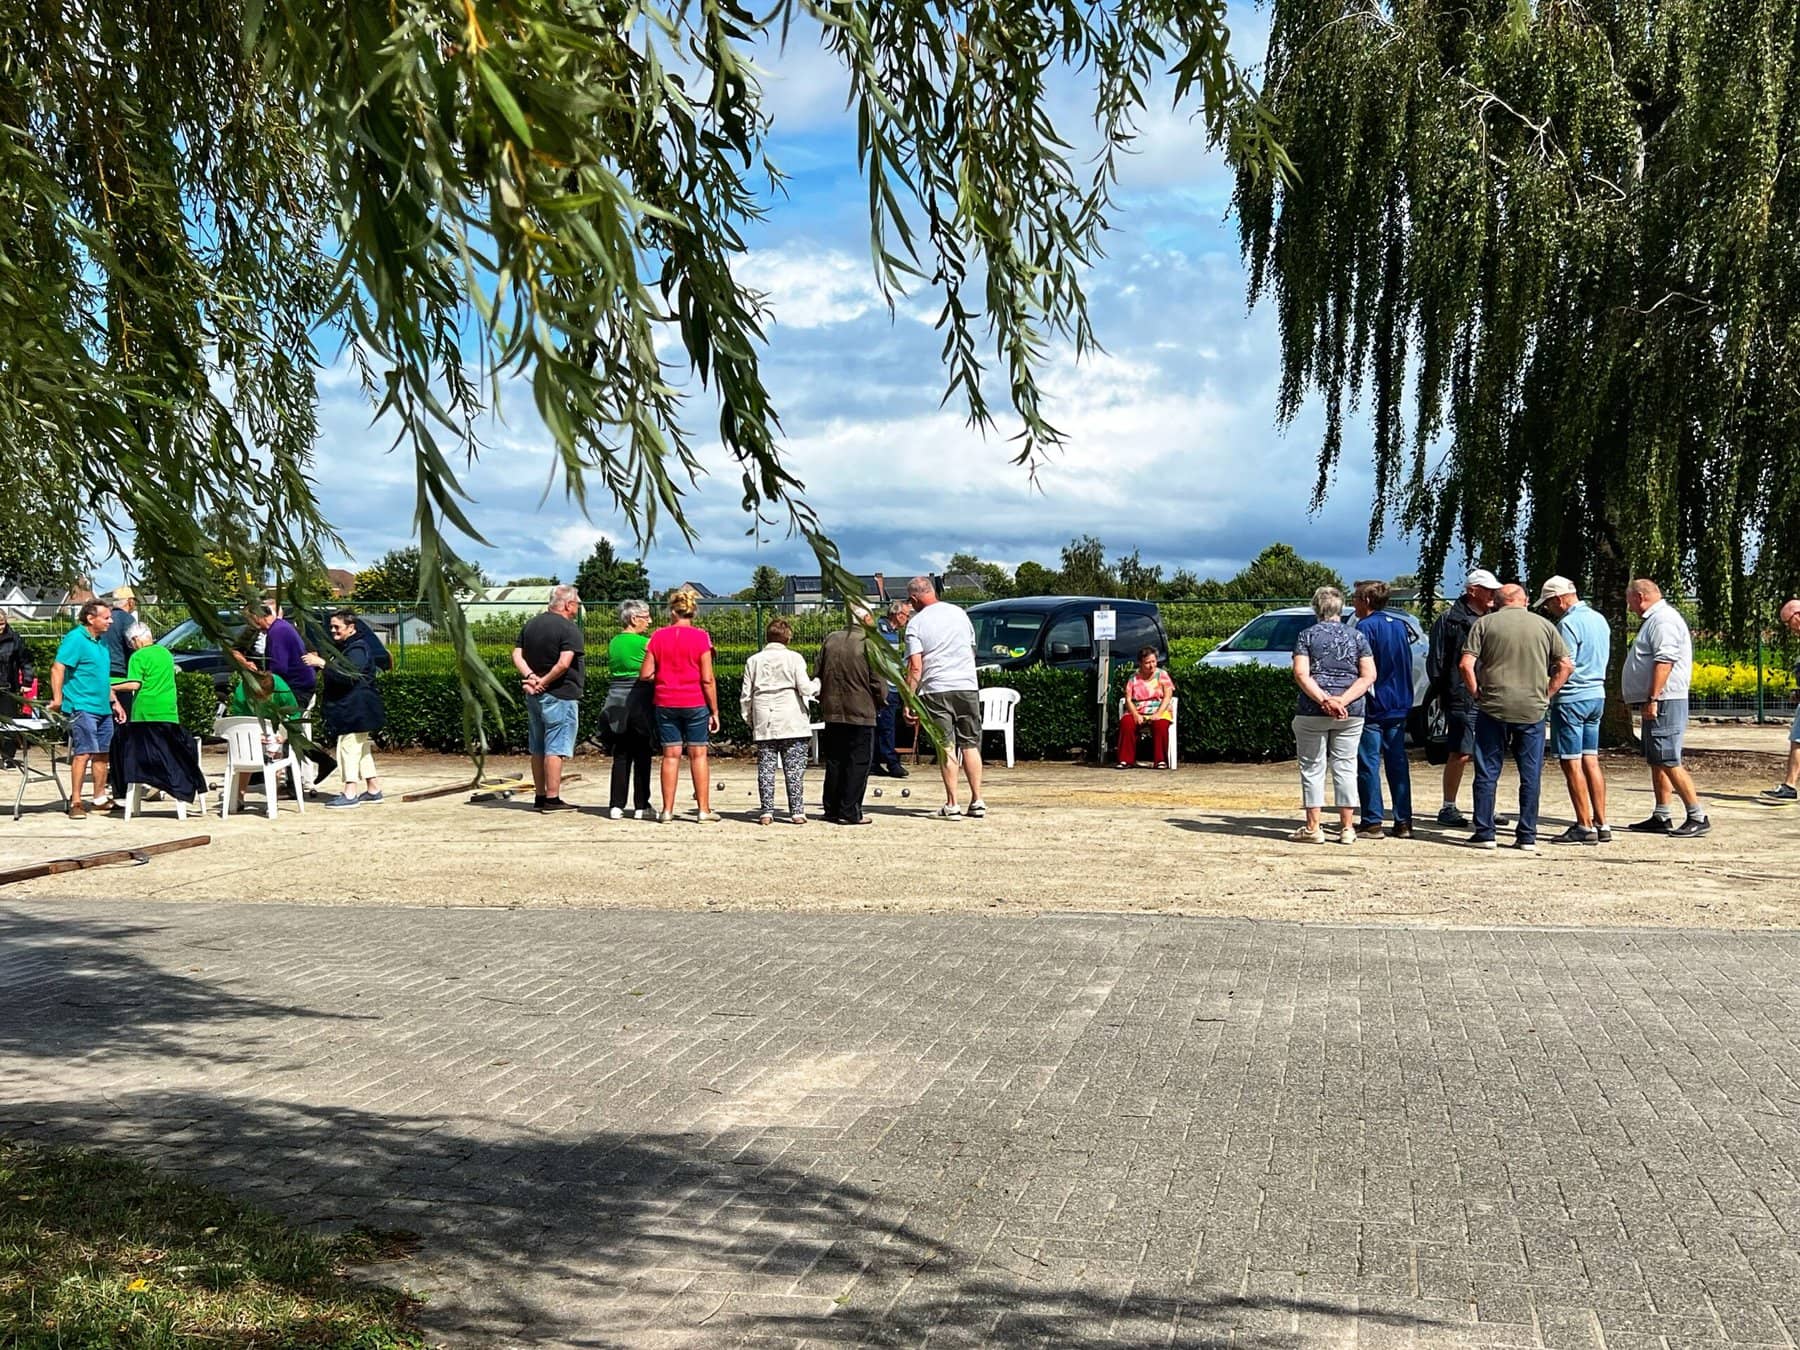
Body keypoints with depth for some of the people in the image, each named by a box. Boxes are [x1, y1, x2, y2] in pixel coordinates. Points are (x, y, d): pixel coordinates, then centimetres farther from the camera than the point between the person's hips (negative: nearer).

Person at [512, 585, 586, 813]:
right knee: (556, 748, -5)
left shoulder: (530, 624, 11)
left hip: (534, 697, 8)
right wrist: (544, 681, -13)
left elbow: (517, 655, 5)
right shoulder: (569, 629, -13)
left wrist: (530, 677, -6)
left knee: (538, 748, 14)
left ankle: (540, 795, 20)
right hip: (559, 696, -8)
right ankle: (552, 798, -5)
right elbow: (564, 663, -23)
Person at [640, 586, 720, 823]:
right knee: (698, 754, 5)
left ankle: (667, 810, 9)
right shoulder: (700, 637, -6)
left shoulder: (658, 637, 0)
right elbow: (707, 679, -8)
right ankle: (703, 809, 7)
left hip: (665, 704, 2)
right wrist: (714, 711, -2)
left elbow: (645, 674, 0)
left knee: (670, 755, 7)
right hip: (695, 703, -2)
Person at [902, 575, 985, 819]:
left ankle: (952, 805, -1)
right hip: (968, 686, 4)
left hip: (936, 689, -4)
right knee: (970, 744, 10)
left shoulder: (916, 623, -4)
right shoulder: (959, 613, 10)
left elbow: (915, 667, -11)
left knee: (946, 748, 0)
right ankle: (977, 801, 11)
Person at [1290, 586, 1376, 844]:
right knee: (1345, 767, 8)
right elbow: (1369, 676, -2)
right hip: (1351, 713, 2)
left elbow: (1301, 675, -11)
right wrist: (1342, 701, -9)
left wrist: (1324, 700, -16)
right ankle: (1346, 828, 9)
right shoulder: (1357, 636, 6)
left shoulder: (1307, 635, 1)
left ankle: (1312, 828, 3)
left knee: (1312, 767, 4)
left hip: (1312, 711, -2)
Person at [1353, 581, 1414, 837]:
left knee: (1369, 764, -1)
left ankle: (1373, 822, -2)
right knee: (1398, 763, 9)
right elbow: (1408, 664, 17)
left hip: (1373, 707, -7)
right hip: (1399, 706, 7)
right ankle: (1403, 823, 9)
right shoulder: (1401, 625, 11)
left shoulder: (1366, 627, -11)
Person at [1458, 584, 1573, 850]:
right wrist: (1546, 695, 10)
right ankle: (1527, 837, 9)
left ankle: (1484, 833, 7)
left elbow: (1466, 665, -7)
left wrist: (1477, 694, 4)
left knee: (1487, 773, 7)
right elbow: (1565, 665, 5)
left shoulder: (1485, 623, 1)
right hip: (1533, 710, 1)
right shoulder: (1544, 625, 6)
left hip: (1493, 708, -1)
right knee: (1531, 776, 8)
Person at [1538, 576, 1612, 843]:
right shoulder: (1599, 620, 12)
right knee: (1591, 761, 12)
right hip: (1597, 696, 9)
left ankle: (1584, 827, -3)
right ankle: (1601, 824, 12)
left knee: (1571, 763, -3)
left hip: (1571, 698, -9)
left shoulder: (1568, 624, -15)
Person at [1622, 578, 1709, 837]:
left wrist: (1653, 699, -25)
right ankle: (1661, 817, 18)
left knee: (1668, 762, -12)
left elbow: (1665, 661, -23)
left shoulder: (1663, 619, -13)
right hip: (1656, 703, 11)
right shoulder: (1655, 619, 20)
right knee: (1656, 761, 13)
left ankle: (1698, 817, -10)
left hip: (1663, 702, -11)